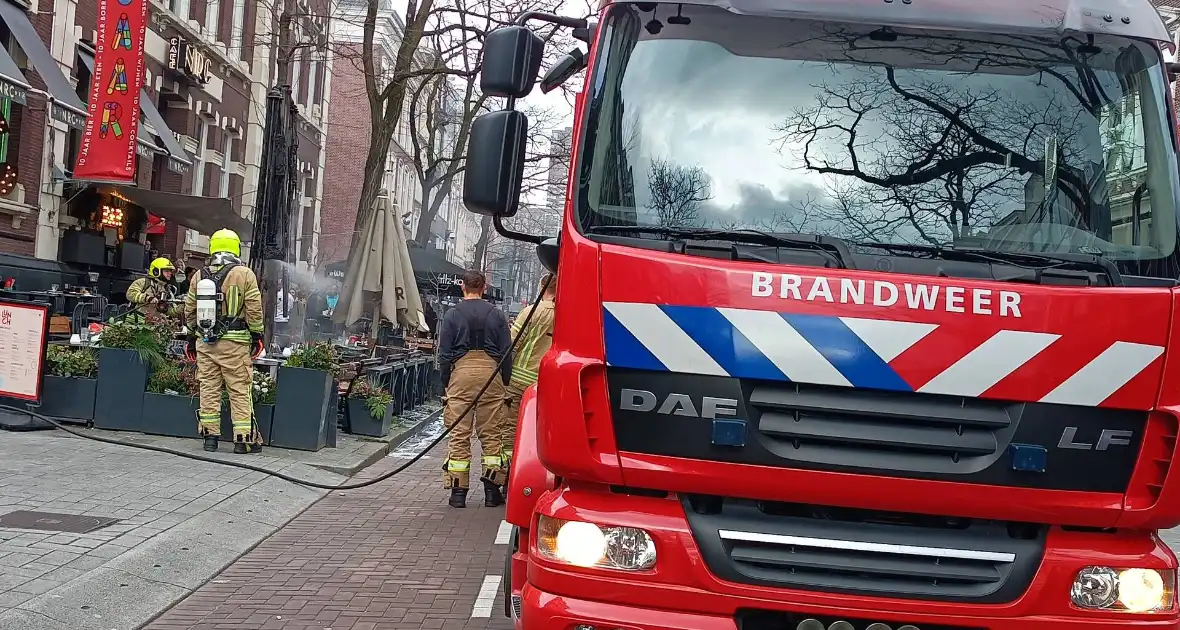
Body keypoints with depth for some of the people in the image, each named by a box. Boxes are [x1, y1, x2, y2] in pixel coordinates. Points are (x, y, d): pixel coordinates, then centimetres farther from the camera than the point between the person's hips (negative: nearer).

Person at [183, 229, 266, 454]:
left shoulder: (199, 276, 9)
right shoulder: (244, 275, -4)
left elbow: (190, 310, 14)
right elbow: (254, 310, -6)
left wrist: (192, 337, 22)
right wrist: (256, 335, 4)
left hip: (205, 341, 4)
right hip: (234, 342, -4)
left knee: (209, 388, 8)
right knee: (240, 390, 0)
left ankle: (210, 435, 10)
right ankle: (243, 438, 0)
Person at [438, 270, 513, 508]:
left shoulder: (453, 314, 3)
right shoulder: (496, 314, 6)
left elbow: (444, 352, 4)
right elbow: (506, 352, 7)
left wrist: (445, 382, 12)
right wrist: (505, 381, 14)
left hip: (461, 372, -1)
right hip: (490, 373, 1)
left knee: (459, 435, 2)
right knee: (490, 433, 7)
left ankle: (458, 490, 2)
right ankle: (492, 489, 6)